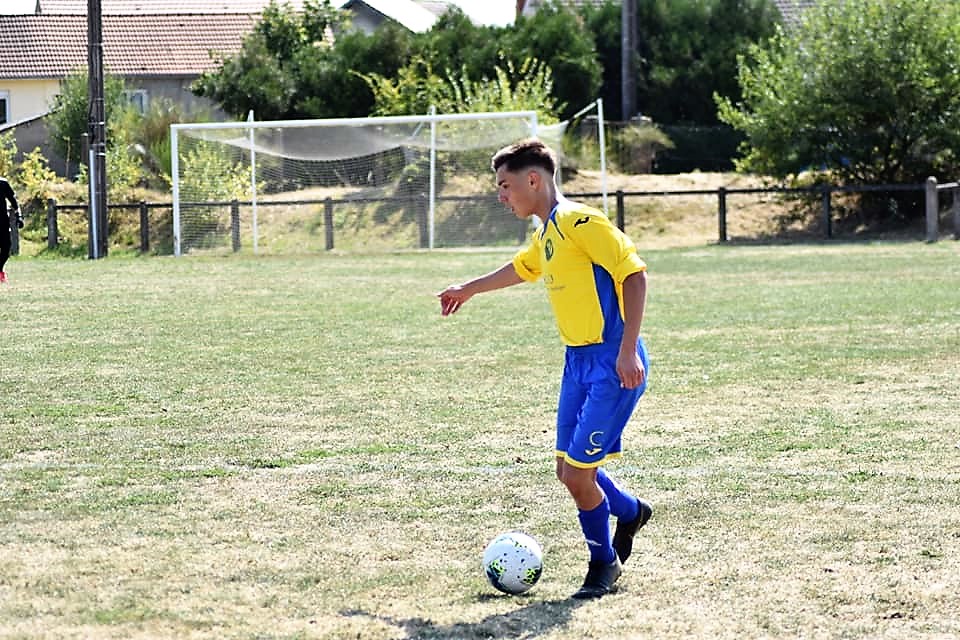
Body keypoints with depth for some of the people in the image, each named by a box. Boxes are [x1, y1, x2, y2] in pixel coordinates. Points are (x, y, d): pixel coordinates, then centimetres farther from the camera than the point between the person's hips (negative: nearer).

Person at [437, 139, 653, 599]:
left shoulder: (579, 222, -15)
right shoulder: (545, 236, 14)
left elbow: (634, 272, -20)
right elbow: (521, 269, 37)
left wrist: (628, 350, -24)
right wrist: (469, 289, 51)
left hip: (612, 363, -9)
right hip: (578, 361, 9)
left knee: (578, 474, -7)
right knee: (569, 472, 9)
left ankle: (603, 564, 14)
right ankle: (630, 512, 36)